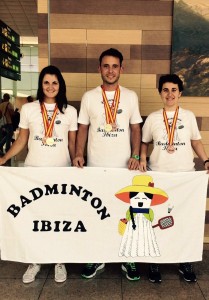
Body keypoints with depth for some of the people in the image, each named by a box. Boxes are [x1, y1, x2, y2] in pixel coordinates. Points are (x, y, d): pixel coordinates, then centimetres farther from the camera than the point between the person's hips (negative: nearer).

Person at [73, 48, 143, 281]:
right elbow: (83, 128, 5)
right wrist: (78, 153, -10)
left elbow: (135, 129, 6)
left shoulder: (130, 96, 5)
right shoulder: (89, 97, 3)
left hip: (124, 166, 0)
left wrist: (135, 155, -7)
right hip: (95, 166, 0)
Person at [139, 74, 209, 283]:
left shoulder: (189, 116, 5)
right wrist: (142, 158, -8)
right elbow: (144, 142, 9)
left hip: (185, 174, 1)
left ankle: (185, 262, 28)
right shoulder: (152, 118, 2)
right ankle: (154, 262, 26)